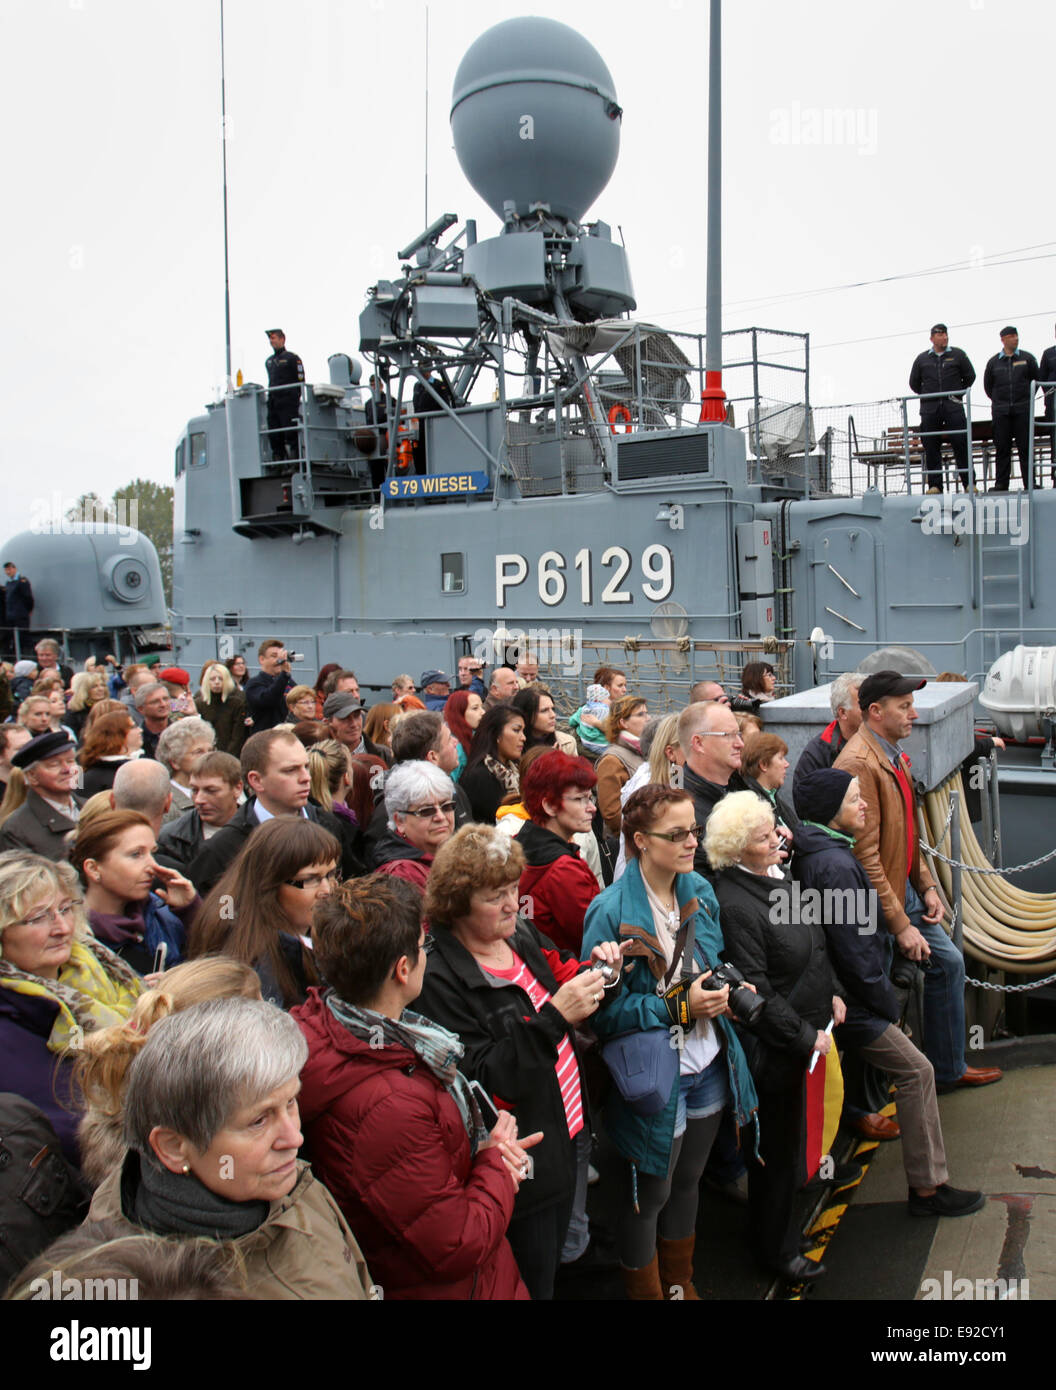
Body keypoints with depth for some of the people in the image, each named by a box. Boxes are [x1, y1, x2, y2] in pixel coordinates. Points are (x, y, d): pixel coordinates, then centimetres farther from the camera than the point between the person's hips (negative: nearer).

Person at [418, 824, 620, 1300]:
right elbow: (482, 1079, -27)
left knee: (556, 1261, 24)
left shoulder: (522, 935, 0)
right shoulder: (440, 979, -23)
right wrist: (553, 1017, -33)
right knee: (533, 1283, 10)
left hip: (568, 1135, 7)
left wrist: (591, 970, -6)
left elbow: (560, 977, 16)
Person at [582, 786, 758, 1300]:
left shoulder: (700, 891, 0)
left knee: (688, 1179, 23)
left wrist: (726, 987, -7)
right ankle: (645, 1290, 36)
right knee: (651, 1191, 12)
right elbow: (604, 1009, -20)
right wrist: (679, 1008, -25)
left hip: (709, 1064, 6)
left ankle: (680, 1283, 45)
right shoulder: (611, 911, -22)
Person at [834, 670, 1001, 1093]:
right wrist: (899, 924, -22)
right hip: (877, 902, -10)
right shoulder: (860, 764, -23)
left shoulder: (892, 756, 10)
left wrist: (926, 885, 10)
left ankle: (948, 1069, 33)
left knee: (948, 962, 17)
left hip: (902, 889, 10)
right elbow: (865, 855, -25)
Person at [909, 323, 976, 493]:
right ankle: (934, 485, 2)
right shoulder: (922, 359, 10)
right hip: (930, 409, 1)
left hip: (953, 407, -1)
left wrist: (957, 393, 13)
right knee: (931, 448, -2)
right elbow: (914, 383, 17)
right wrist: (928, 396, 13)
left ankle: (969, 483, -4)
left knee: (961, 444, -6)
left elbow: (970, 376, 14)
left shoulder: (958, 355, 7)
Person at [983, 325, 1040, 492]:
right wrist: (997, 400, 11)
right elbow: (987, 385, 16)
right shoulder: (994, 362, 7)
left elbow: (1036, 380, 13)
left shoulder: (1027, 358, 6)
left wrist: (1028, 398, 9)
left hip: (1023, 409, -1)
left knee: (1025, 446, -2)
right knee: (1002, 447, 1)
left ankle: (1029, 482, 0)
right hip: (1001, 411, 1)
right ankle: (1001, 483, 4)